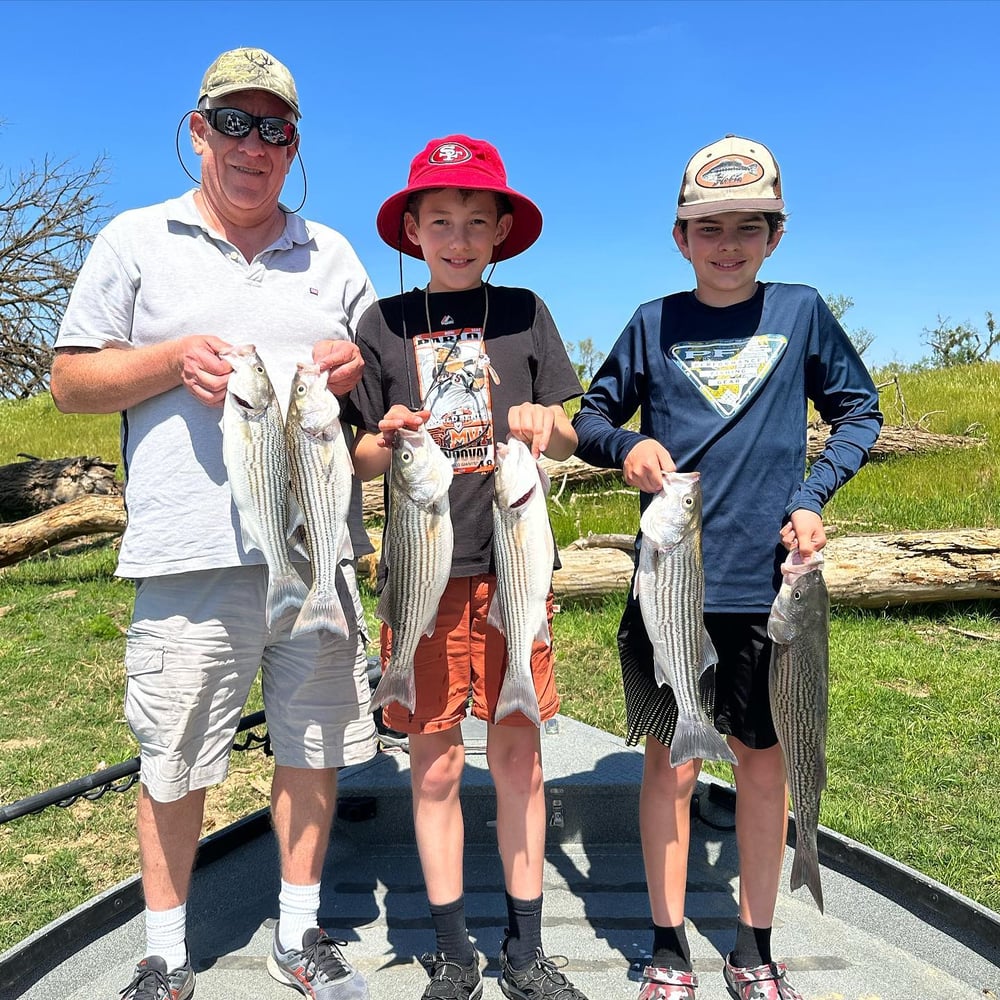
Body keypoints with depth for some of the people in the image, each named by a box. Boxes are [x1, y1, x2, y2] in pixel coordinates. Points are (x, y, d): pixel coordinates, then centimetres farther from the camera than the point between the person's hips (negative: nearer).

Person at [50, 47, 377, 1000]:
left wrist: (355, 365, -2)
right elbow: (70, 378, 7)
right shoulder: (136, 240, 9)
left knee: (313, 743, 10)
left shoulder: (331, 253, 17)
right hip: (190, 552, -2)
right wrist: (174, 360, -10)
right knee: (174, 761, 6)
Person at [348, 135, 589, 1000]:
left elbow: (566, 439, 9)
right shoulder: (385, 324, 5)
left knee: (519, 755, 6)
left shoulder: (524, 312, 7)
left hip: (511, 563, 1)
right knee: (436, 764, 6)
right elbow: (362, 462, 7)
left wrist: (546, 423, -13)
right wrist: (386, 440, -15)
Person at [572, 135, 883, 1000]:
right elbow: (589, 418, 9)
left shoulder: (801, 312, 4)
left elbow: (860, 411, 9)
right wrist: (626, 446, -14)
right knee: (671, 764, 6)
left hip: (768, 580, 1)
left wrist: (812, 497, -6)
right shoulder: (654, 324, 3)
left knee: (765, 762, 12)